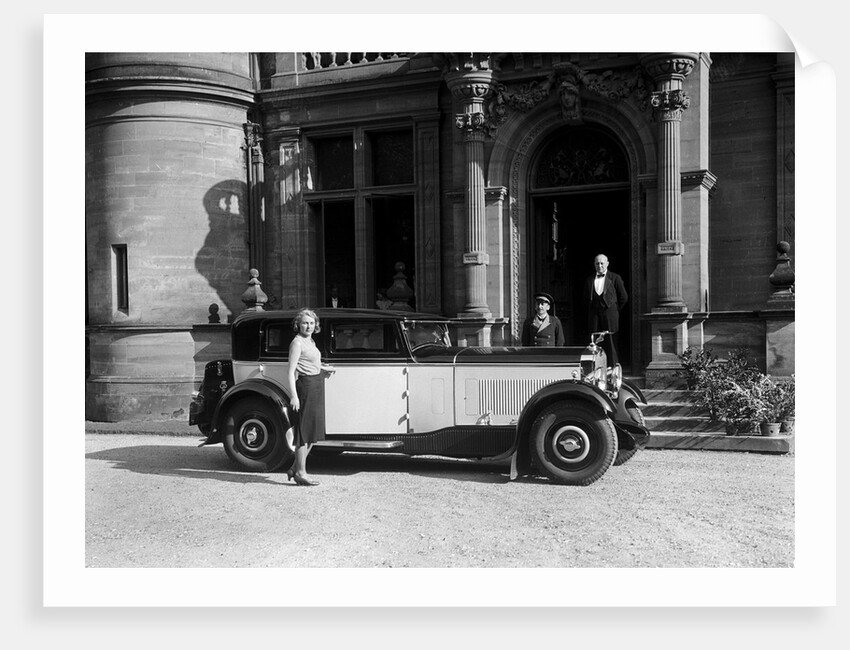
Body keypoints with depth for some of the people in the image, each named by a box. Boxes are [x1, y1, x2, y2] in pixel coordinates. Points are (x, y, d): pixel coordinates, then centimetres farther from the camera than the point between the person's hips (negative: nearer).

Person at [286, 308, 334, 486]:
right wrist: (294, 395, -24)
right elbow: (291, 371, -18)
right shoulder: (297, 342, -12)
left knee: (313, 431, 13)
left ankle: (295, 468, 22)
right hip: (306, 386, -9)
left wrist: (322, 368, 18)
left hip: (316, 387, 9)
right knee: (305, 431, -3)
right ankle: (301, 473, 6)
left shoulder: (310, 341, 15)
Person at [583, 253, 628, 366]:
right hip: (594, 316, 3)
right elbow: (585, 299, 21)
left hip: (609, 315, -3)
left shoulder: (615, 278, 3)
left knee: (611, 345, -3)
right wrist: (590, 310, 11)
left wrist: (615, 310, 3)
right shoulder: (589, 280, 14)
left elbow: (624, 297, 5)